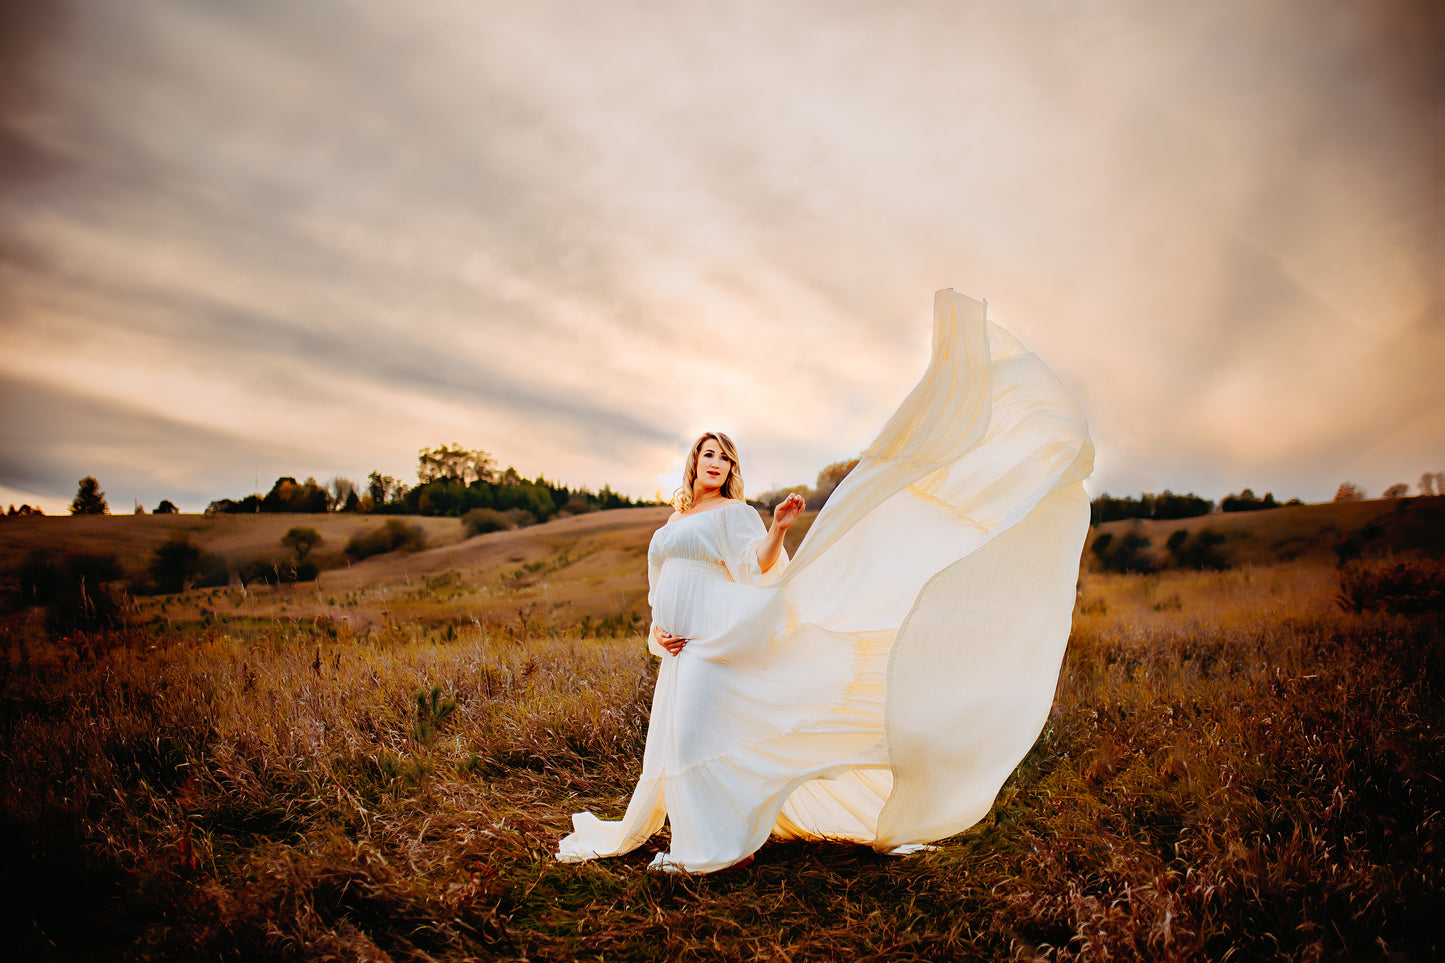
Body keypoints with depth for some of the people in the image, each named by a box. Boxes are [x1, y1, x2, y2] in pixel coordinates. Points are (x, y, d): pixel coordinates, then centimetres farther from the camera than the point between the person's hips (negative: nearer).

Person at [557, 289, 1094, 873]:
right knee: (675, 734, 14)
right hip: (680, 648, 8)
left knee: (698, 730, -12)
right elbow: (659, 590, 19)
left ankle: (716, 845, -3)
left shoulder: (733, 512, 0)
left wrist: (777, 529, -31)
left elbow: (757, 568, -14)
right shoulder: (670, 527, 22)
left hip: (718, 637, -7)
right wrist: (659, 630, 1)